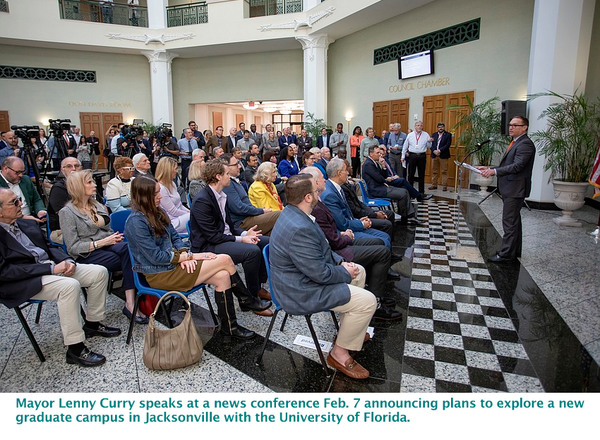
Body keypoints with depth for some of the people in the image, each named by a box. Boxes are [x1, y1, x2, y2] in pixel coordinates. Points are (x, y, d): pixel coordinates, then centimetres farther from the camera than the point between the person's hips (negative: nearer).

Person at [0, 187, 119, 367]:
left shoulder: (27, 224, 12)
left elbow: (48, 247, 19)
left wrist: (66, 260, -3)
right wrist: (51, 269, -23)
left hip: (51, 266, 8)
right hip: (23, 282, -8)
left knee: (99, 272, -2)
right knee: (69, 285, -34)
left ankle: (92, 323, 13)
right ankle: (75, 348, -24)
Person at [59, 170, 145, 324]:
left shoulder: (98, 206, 20)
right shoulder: (67, 212, -1)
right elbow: (73, 247, -7)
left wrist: (115, 237, -1)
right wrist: (102, 242, -18)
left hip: (107, 247, 5)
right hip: (87, 255, -5)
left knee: (127, 248, -32)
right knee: (130, 258, -30)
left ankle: (130, 303, -38)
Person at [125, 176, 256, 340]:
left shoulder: (158, 212, 8)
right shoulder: (136, 222, -17)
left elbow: (175, 237, 13)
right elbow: (156, 257, -19)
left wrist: (184, 254, -9)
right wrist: (191, 256, -14)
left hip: (173, 263, 8)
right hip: (159, 274, -8)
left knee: (222, 276, -16)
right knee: (225, 260, -15)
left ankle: (229, 326, -7)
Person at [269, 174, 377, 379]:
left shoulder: (293, 212, 0)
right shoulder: (299, 229, -33)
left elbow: (320, 247, 14)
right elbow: (320, 273, -27)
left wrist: (340, 261, 3)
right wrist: (346, 273, -9)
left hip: (306, 274, 11)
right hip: (302, 292, -11)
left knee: (358, 270, 22)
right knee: (368, 301, -12)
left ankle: (349, 330, 34)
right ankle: (339, 352, 7)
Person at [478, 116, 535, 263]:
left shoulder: (525, 144, -14)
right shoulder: (515, 143, 18)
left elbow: (517, 166, -25)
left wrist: (494, 171, -33)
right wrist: (489, 168, 8)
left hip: (515, 190, -11)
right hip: (509, 189, 11)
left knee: (509, 223, -8)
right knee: (513, 222, 18)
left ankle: (506, 255, -3)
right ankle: (514, 251, 29)